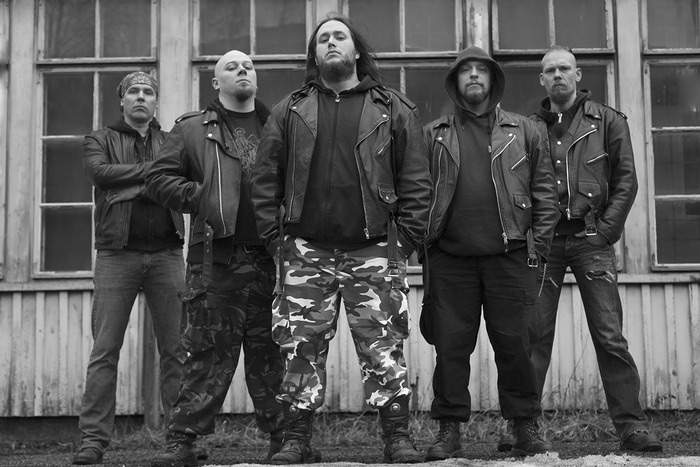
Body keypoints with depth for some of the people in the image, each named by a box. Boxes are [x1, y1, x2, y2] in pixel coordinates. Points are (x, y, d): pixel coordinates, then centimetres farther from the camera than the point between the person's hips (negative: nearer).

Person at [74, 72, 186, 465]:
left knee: (176, 350, 0)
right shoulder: (100, 140, 14)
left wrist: (130, 183, -10)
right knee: (105, 350, -4)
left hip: (166, 253, 2)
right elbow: (99, 171, -7)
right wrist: (152, 169, -7)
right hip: (117, 253, -1)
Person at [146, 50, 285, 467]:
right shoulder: (193, 129, 11)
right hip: (216, 258, -2)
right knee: (210, 352, -3)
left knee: (271, 354, 7)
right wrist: (200, 198, -7)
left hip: (271, 259, 2)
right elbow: (159, 178, 6)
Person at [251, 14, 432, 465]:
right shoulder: (289, 111, 12)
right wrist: (276, 238, 0)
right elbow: (266, 182, 9)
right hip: (305, 253, 2)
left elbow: (416, 180, 5)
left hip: (374, 252, -1)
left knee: (385, 350, 0)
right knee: (302, 350, 4)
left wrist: (405, 238, -4)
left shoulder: (394, 110, 8)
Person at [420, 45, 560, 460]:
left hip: (510, 255, -1)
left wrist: (539, 243, -2)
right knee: (451, 344, 3)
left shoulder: (526, 132, 10)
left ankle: (527, 428, 14)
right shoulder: (433, 135, 11)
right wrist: (421, 242, -2)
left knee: (513, 343, 3)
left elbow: (545, 191, 7)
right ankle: (449, 429, 12)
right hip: (450, 258, 1)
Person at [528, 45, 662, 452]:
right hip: (543, 241, 1)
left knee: (610, 338, -2)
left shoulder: (607, 121, 9)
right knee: (535, 337, 1)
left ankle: (632, 425, 4)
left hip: (592, 240, -1)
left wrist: (604, 231, -6)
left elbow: (626, 180, 4)